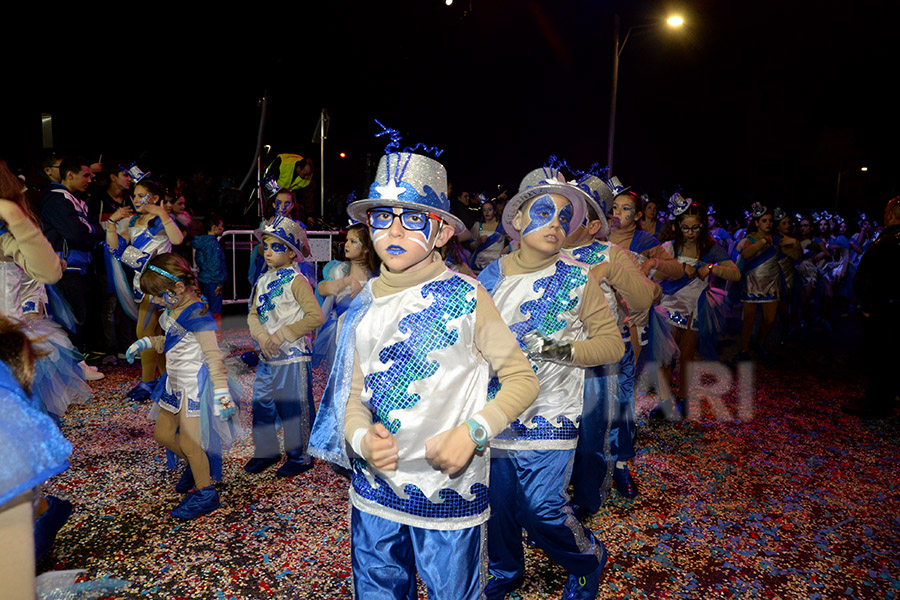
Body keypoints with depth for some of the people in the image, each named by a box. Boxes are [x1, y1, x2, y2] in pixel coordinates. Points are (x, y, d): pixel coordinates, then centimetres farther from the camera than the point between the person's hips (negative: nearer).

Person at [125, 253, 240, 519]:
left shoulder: (196, 315, -23)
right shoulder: (172, 311, 4)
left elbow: (214, 357, -24)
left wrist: (221, 393, -27)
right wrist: (146, 343, 10)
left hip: (195, 385, -9)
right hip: (176, 382, 10)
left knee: (189, 444, 0)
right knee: (163, 434, 19)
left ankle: (205, 492, 19)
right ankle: (196, 466, 42)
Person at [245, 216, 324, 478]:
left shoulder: (295, 281, -12)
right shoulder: (263, 281, 9)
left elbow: (316, 316, -18)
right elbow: (253, 314, 12)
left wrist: (282, 335, -17)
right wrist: (261, 336, -9)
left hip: (293, 356, -7)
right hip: (267, 356, 7)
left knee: (294, 407, 3)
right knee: (262, 403, 13)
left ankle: (300, 456, 20)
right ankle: (266, 451, 31)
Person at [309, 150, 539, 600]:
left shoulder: (465, 297, -11)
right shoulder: (365, 305, 3)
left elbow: (523, 379, -8)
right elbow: (356, 392, 7)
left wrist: (472, 431, -21)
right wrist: (362, 439, -13)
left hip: (449, 489, -4)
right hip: (374, 487, 5)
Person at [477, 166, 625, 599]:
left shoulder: (579, 278, -5)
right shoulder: (491, 275, 3)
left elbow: (613, 344, -5)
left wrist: (564, 349, -20)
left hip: (548, 414, -3)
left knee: (541, 507, -5)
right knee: (497, 500, 13)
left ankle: (588, 560, 29)